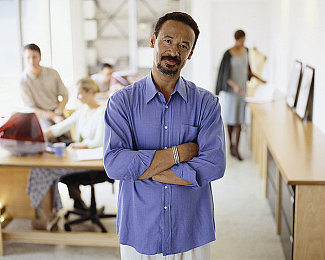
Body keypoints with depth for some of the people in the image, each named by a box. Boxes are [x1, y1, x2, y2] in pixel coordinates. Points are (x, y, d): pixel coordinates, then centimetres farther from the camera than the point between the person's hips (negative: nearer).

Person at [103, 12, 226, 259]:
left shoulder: (206, 103, -3)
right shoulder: (122, 101, -4)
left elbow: (214, 165, -16)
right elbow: (113, 164, -16)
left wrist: (144, 170, -16)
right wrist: (178, 153, -18)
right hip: (139, 230, 0)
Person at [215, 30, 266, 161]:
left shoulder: (246, 50, 6)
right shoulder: (228, 54, -14)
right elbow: (225, 74, -14)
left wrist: (259, 79, 11)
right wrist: (235, 86, -28)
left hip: (242, 89, 5)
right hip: (231, 89, -5)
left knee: (239, 120, 3)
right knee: (230, 117, 5)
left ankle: (236, 149, 7)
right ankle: (231, 143, 22)